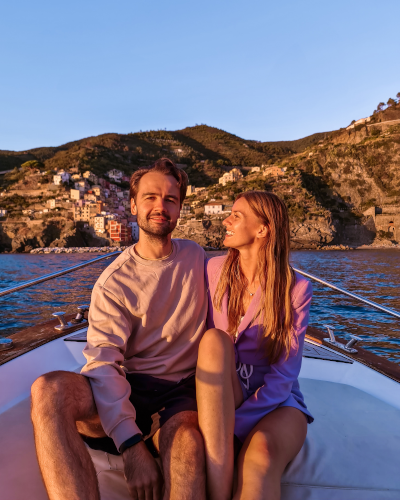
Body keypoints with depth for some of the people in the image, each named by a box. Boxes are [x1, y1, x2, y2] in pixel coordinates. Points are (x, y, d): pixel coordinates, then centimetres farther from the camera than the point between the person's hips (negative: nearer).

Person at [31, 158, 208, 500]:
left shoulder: (196, 257, 7)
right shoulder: (114, 282, -3)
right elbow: (104, 361, -13)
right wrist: (131, 446, -24)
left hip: (183, 392, 0)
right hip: (127, 390, 1)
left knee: (187, 441, -37)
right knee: (49, 389, -30)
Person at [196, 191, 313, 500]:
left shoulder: (296, 289, -10)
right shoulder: (215, 270, -1)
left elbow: (284, 375, -11)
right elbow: (200, 338, 2)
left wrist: (235, 424, -21)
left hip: (274, 401, -2)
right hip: (221, 396, 3)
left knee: (262, 453, -38)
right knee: (215, 340, -32)